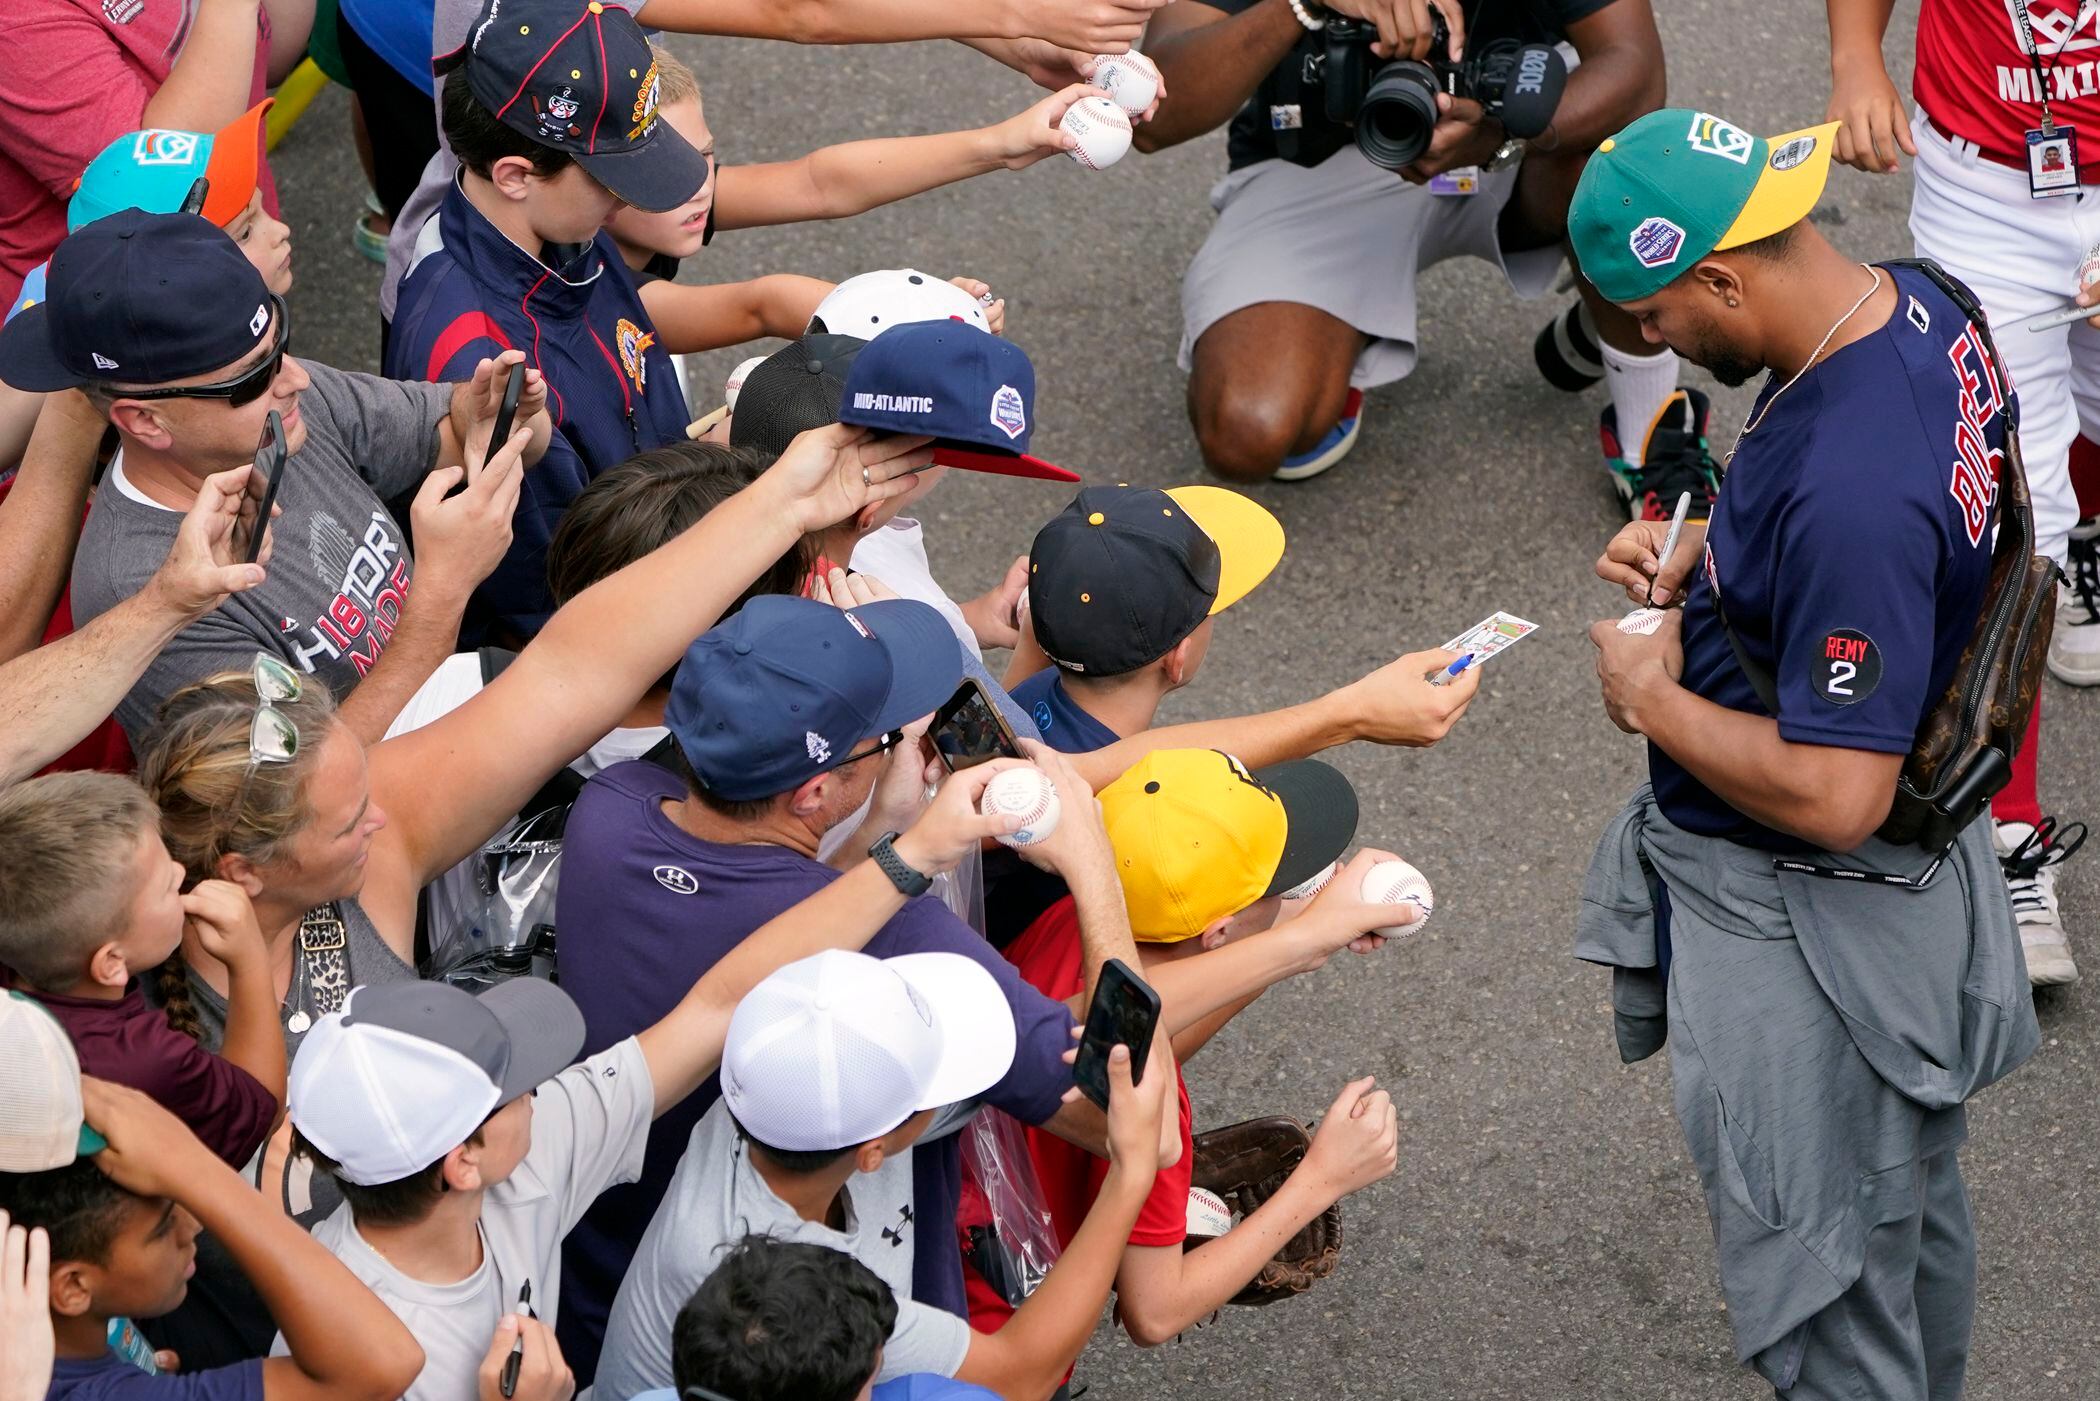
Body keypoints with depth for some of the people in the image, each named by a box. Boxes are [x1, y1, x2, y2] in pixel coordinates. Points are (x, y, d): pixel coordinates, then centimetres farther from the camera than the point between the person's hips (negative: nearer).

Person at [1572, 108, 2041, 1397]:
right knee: (1915, 1212, 29)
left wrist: (1654, 698, -18)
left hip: (1804, 927, -10)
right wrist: (1702, 553, -1)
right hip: (1920, 871, 10)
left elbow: (1834, 794, -33)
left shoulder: (1849, 490, -37)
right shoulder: (1919, 308, -7)